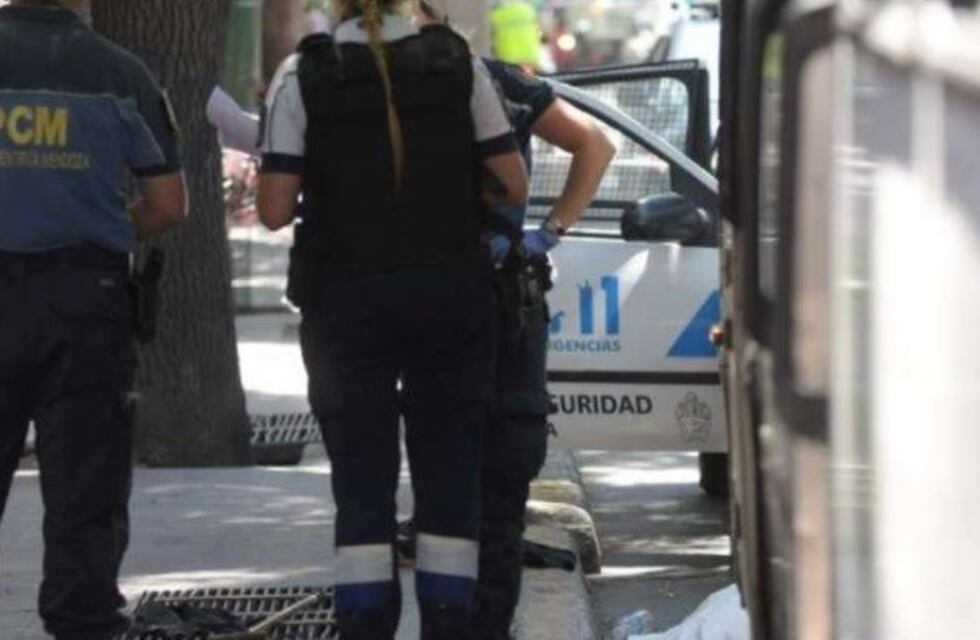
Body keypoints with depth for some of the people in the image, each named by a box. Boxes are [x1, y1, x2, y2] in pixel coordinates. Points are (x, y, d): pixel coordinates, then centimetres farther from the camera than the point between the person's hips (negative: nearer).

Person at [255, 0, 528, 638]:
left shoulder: (303, 78, -7)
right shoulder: (458, 64, -3)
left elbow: (275, 210, -10)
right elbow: (513, 185, -2)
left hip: (349, 300, -1)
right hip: (449, 298, 1)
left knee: (363, 487, 4)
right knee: (449, 475, 8)